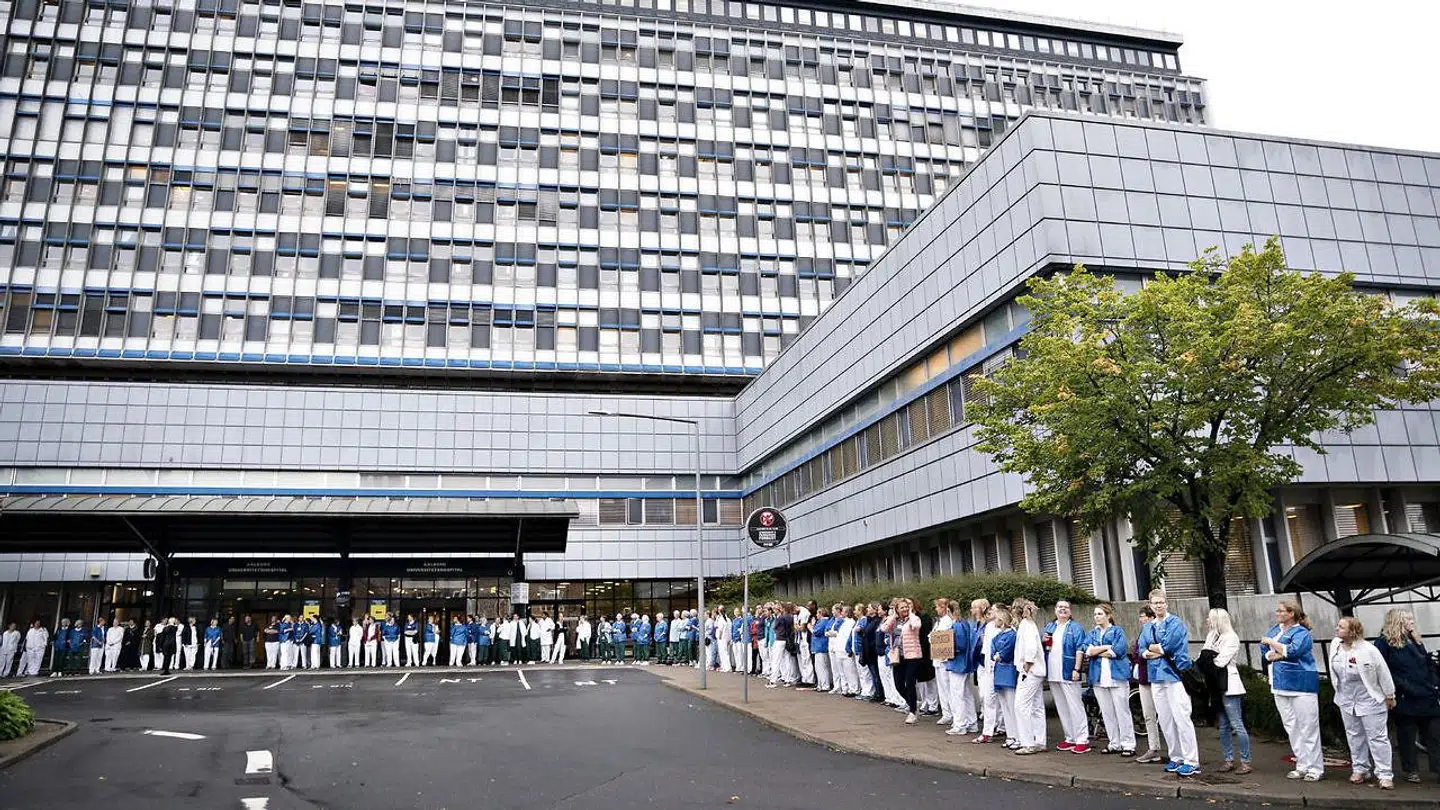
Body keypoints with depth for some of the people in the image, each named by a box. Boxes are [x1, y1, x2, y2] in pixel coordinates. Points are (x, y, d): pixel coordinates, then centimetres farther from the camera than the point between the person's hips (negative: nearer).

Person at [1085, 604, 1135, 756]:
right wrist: (1108, 647, -9)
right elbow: (1087, 651, -2)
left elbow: (1119, 650, -13)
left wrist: (1096, 651, -5)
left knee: (1122, 711, -3)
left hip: (1116, 675, -4)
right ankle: (1114, 744, 15)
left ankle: (1128, 745, 3)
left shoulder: (1118, 631, 3)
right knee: (1106, 713, 7)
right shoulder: (1092, 633, 15)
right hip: (1098, 677, 5)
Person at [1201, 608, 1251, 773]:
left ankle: (1245, 762, 3)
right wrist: (1207, 659, -13)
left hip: (1229, 686, -8)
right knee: (1224, 726, 11)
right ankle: (1229, 760, 18)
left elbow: (1220, 661, -16)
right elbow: (1205, 658, 7)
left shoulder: (1231, 638, -9)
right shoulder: (1212, 636, 13)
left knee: (1237, 725, -4)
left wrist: (1206, 660, -3)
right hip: (1216, 686, 8)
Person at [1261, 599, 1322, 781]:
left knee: (1308, 727, -2)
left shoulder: (1302, 633, -9)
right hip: (1281, 685, 7)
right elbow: (1264, 650, 8)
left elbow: (1291, 651, -24)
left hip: (1301, 684, -7)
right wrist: (1279, 654, -10)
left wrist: (1272, 643, -13)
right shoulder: (1276, 629, 12)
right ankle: (1302, 765, 19)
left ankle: (1316, 768, 5)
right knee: (1291, 727, 11)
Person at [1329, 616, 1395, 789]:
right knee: (1354, 736, 14)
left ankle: (1384, 775, 6)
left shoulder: (1368, 650, -21)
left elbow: (1384, 674, -11)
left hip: (1370, 700, -6)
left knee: (1377, 737, -1)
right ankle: (1360, 770, 25)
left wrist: (1389, 696, -4)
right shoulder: (1335, 645, -4)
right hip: (1347, 700, 6)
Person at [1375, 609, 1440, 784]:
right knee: (1406, 737, 4)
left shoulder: (1416, 641, 16)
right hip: (1405, 699, -6)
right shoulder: (1384, 643, -7)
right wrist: (1400, 686, -17)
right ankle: (1411, 770, 15)